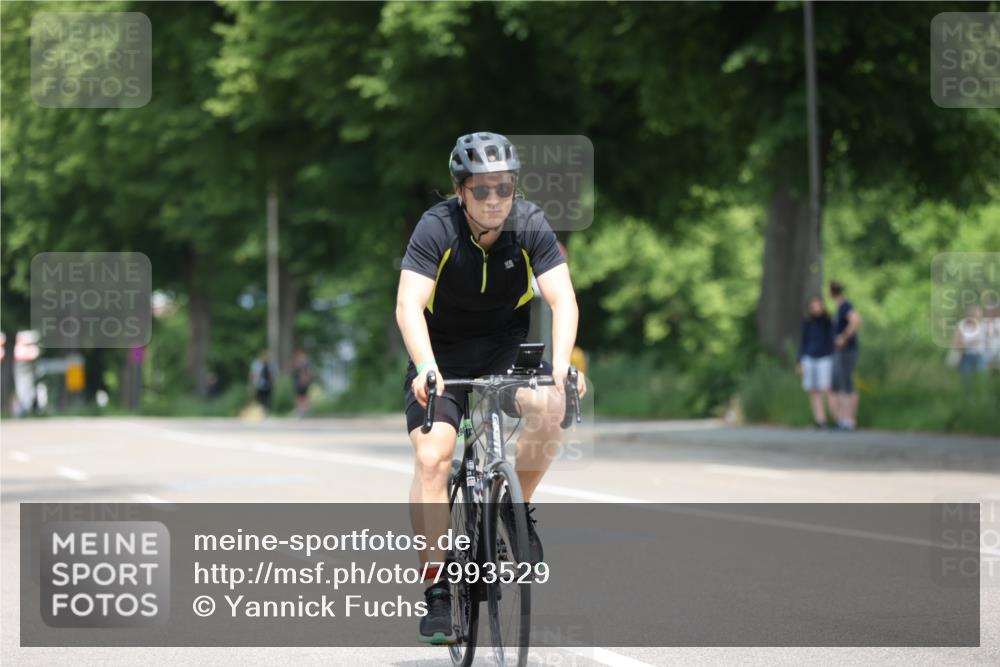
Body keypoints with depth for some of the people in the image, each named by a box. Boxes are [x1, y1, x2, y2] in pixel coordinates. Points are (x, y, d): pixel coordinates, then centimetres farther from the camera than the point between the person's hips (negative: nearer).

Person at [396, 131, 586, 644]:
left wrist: (561, 363, -41)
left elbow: (562, 298, -25)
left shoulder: (530, 226, -17)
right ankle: (436, 590, -11)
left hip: (507, 347, 1)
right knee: (432, 456, -19)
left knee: (548, 406, -30)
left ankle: (518, 507, -4)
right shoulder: (437, 228, -21)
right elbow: (408, 304, -31)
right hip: (443, 352, -1)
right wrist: (426, 366, -47)